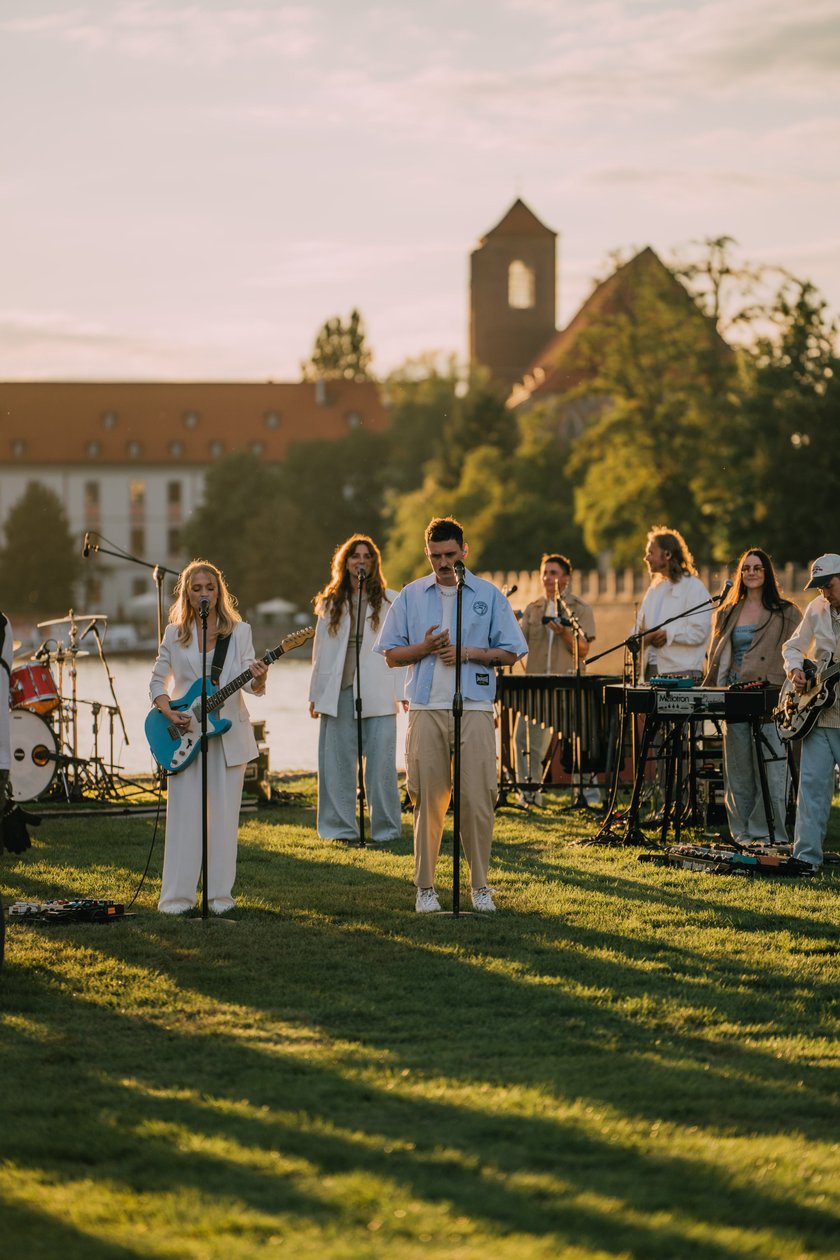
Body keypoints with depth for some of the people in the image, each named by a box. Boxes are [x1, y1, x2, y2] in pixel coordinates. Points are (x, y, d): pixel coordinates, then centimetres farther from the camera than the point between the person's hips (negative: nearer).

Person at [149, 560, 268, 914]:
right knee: (184, 815, -2)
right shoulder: (175, 633, 6)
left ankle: (220, 895, 8)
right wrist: (168, 712, -8)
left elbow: (250, 685, -4)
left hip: (228, 734, 0)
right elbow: (158, 680, 10)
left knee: (224, 815, 1)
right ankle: (177, 895, 2)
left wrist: (258, 680, -27)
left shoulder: (239, 631, 4)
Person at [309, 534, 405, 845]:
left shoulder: (390, 601, 6)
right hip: (338, 693, 3)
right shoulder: (331, 603, 14)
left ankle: (385, 828, 4)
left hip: (378, 696, -3)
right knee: (337, 761, 2)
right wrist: (315, 694, 12)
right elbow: (321, 650, 16)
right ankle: (340, 827, 10)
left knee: (381, 762, -4)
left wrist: (403, 691, -6)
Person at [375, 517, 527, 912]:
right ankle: (425, 886, 7)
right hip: (426, 709, 1)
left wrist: (468, 652, -7)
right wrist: (425, 647, -7)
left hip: (475, 707, -1)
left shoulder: (489, 596, 8)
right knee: (428, 800, 1)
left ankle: (480, 885, 7)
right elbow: (391, 654, 12)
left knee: (477, 800, -4)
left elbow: (510, 653, 7)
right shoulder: (410, 596, 11)